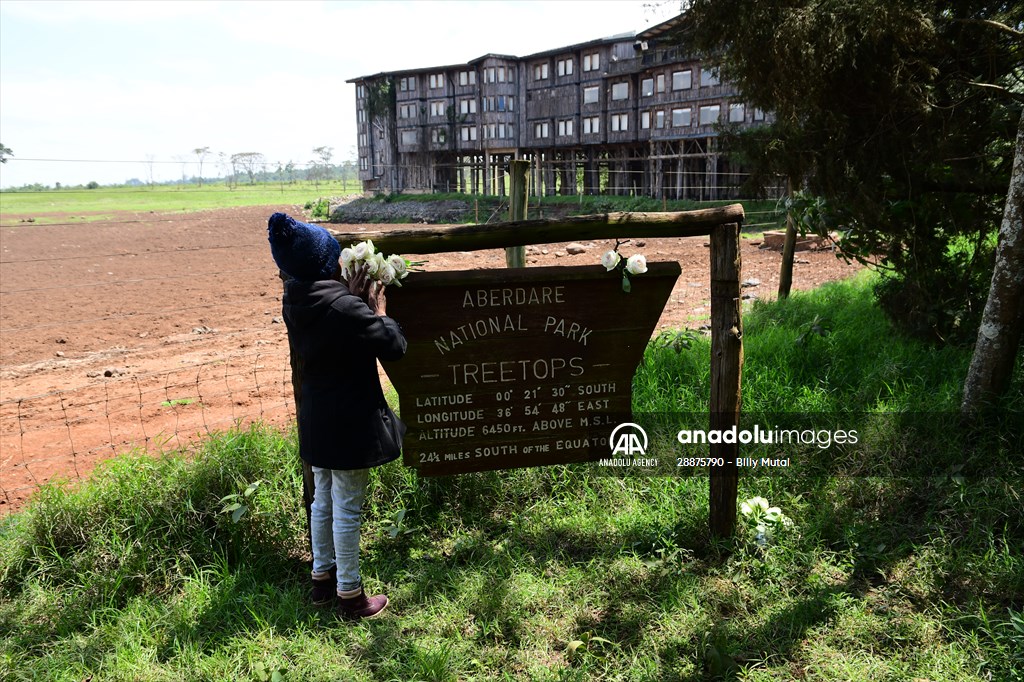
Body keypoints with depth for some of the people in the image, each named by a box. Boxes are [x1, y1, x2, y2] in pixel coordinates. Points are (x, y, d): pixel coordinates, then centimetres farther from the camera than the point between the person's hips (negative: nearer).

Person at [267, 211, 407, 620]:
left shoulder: (294, 303, -1)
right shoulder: (344, 307, -26)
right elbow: (394, 347, -20)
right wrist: (379, 312, -4)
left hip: (316, 420, 8)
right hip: (350, 422, -8)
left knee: (323, 499, 22)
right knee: (348, 508, 5)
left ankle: (323, 578, 37)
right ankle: (350, 596, 20)